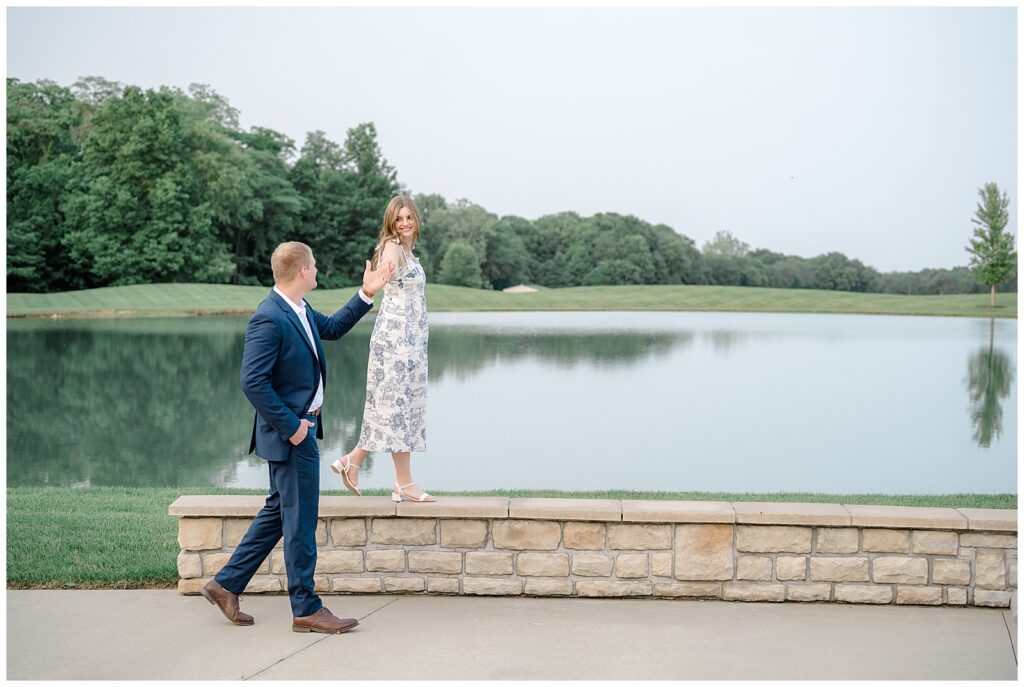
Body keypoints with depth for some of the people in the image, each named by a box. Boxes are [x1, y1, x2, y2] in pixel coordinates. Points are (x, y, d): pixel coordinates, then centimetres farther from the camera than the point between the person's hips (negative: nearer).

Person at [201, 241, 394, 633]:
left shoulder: (299, 311, 8)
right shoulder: (269, 319, -22)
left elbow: (333, 328, 28)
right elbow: (253, 382, -25)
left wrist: (367, 294, 20)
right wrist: (291, 425, -21)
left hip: (302, 425, 10)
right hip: (290, 432, -10)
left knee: (279, 511, 18)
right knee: (300, 520, 0)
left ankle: (226, 584, 26)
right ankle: (306, 610, 10)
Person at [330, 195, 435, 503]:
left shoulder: (408, 251, 15)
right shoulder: (392, 247, -13)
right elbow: (385, 270, -38)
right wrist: (383, 271, -61)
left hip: (411, 337, 10)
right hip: (395, 334, -10)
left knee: (403, 403, 11)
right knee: (398, 403, -5)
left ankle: (352, 460, 17)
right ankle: (404, 483, 0)